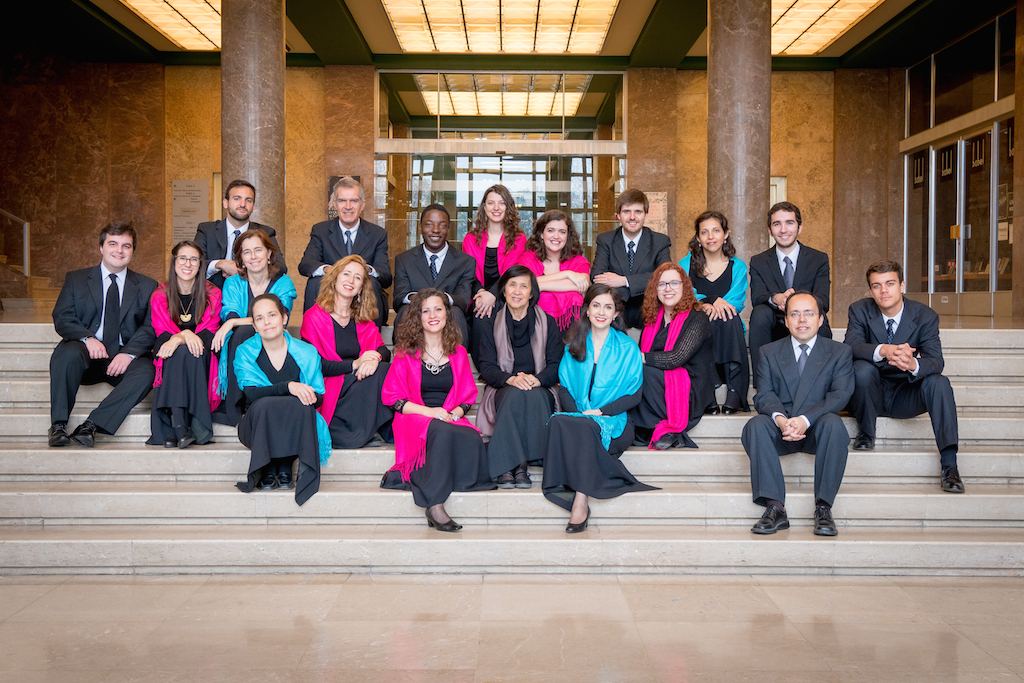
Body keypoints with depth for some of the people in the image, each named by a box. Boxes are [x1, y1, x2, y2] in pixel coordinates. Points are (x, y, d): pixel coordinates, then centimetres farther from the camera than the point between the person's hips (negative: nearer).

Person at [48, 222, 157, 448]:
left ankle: (91, 425, -33)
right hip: (87, 355, 0)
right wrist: (87, 338, -19)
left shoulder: (147, 286, 13)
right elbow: (62, 318, 2)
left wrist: (129, 353, -17)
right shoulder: (76, 279, 14)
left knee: (145, 371, -32)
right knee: (67, 354, -34)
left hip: (124, 357, 0)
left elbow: (151, 327, 1)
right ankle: (58, 425, -25)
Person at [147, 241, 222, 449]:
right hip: (170, 359, 0)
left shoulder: (213, 295, 4)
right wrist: (185, 335, -27)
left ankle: (176, 427, -42)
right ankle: (181, 428, -46)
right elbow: (163, 334, -3)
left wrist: (178, 339, -24)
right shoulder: (159, 297, 7)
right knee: (181, 352, -34)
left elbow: (209, 334, -5)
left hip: (201, 361, 0)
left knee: (185, 352, -34)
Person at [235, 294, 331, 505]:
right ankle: (267, 471, -15)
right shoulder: (244, 352, -1)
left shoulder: (307, 353, 1)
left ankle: (285, 469, -16)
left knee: (301, 406, -33)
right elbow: (251, 393, -18)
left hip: (296, 429, 1)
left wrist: (310, 396, -26)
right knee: (265, 405, -34)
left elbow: (318, 399, 0)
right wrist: (287, 387, -34)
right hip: (257, 428, -1)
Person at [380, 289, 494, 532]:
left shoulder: (458, 353, 14)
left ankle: (405, 476, -25)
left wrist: (454, 414, -9)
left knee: (473, 440, -33)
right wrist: (428, 411, -13)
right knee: (443, 432, -39)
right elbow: (391, 396, 1)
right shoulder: (406, 352, 5)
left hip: (451, 420, 3)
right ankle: (434, 505, -35)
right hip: (414, 419, -3)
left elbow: (468, 397, 15)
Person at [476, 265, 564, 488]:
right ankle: (506, 469, -38)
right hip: (502, 392, 0)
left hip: (539, 391, 0)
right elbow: (486, 367, 0)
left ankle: (519, 466, -34)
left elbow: (556, 366, 2)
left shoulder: (548, 323, 10)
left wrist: (535, 379, -21)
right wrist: (511, 379, -21)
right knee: (515, 394, -36)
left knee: (534, 395, -35)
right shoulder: (489, 323, 9)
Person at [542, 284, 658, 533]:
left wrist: (600, 412, -12)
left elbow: (634, 395, 1)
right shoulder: (574, 346, 17)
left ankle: (580, 501, -32)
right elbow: (565, 388, 12)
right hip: (577, 418, 2)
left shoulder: (628, 348, 8)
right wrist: (576, 411, -9)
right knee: (557, 422, -33)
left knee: (584, 427, -35)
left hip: (612, 422, -2)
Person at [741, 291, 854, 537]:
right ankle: (775, 507, -32)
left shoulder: (840, 352, 9)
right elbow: (764, 394, 0)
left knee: (834, 423, -35)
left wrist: (805, 419, -23)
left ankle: (823, 507, -29)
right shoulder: (769, 353, 13)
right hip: (780, 430, 1)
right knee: (755, 425, -30)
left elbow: (840, 394, -6)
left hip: (816, 429, -1)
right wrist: (780, 419, -25)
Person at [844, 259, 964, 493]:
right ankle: (866, 433, -8)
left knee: (938, 381, -27)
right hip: (871, 394, -1)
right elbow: (851, 345, -25)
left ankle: (949, 465, -29)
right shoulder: (859, 310, -7)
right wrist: (884, 350, -46)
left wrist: (913, 364, -44)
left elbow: (936, 361, -19)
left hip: (904, 396, 1)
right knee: (862, 367, -31)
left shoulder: (925, 316, -7)